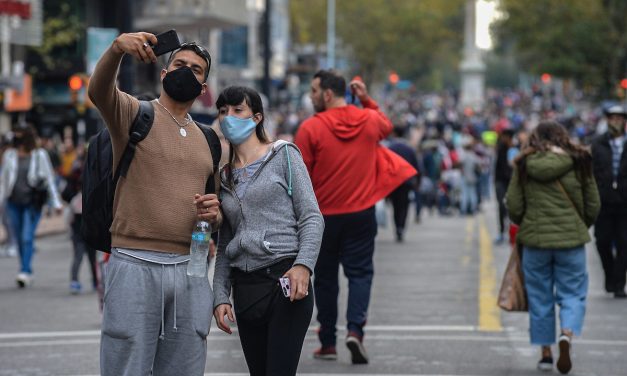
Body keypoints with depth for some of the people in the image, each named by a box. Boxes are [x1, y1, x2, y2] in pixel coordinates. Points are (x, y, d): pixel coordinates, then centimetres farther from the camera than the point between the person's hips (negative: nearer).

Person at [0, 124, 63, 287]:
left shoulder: (39, 155, -1)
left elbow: (49, 179, 1)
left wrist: (56, 202, -3)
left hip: (32, 203, -3)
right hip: (14, 203, 3)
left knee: (27, 238, -14)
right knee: (20, 240, 8)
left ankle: (25, 272, -17)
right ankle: (26, 272, 18)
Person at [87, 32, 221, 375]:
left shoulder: (207, 140, 18)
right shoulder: (133, 113, 3)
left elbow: (218, 216, 24)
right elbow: (98, 90, -20)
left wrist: (214, 214, -1)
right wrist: (117, 49, -40)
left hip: (191, 271, 5)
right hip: (135, 266, -5)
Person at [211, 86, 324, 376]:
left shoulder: (283, 155, 4)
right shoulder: (224, 176, 17)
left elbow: (312, 218, -3)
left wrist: (303, 265, -18)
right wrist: (220, 297, 7)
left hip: (285, 279, -5)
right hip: (245, 289, 6)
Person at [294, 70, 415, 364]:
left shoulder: (310, 128, -11)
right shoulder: (369, 119, 1)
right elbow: (387, 126, 27)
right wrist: (367, 99, 23)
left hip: (323, 215, -2)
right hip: (361, 212, 2)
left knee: (325, 276, 11)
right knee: (360, 271, 6)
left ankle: (328, 343, 15)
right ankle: (355, 328, -16)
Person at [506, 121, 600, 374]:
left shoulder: (524, 165, -2)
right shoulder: (579, 163, -1)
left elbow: (513, 206, -1)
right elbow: (593, 205, 3)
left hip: (535, 240, 1)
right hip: (572, 239, -1)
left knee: (540, 298, 12)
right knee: (572, 293, 7)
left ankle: (546, 353, 16)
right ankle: (567, 334, -20)